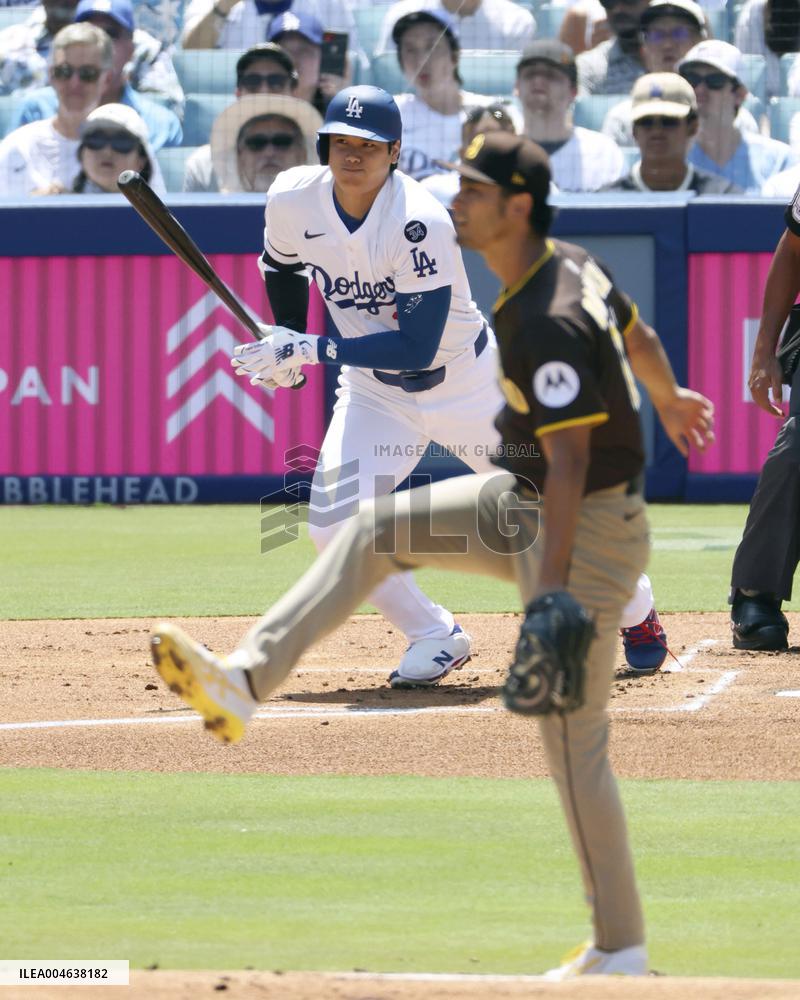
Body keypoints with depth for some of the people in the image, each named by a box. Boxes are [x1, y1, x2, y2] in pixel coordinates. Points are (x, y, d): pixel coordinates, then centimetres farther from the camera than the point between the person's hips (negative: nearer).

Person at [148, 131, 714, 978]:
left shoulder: (550, 325, -27)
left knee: (572, 740, -5)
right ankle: (244, 681, 5)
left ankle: (620, 951, 4)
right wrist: (669, 399, 43)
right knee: (376, 529, 11)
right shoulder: (570, 266, 3)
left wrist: (550, 594, -35)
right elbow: (636, 334, 21)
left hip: (587, 529, -10)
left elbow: (569, 465, -31)